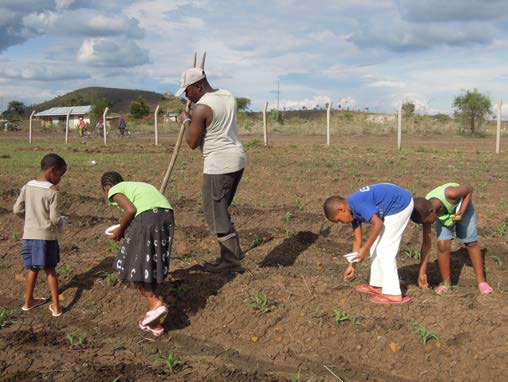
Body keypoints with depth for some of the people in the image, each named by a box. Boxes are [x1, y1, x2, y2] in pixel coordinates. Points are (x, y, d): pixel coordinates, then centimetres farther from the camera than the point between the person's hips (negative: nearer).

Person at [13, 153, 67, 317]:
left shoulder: (27, 187, 0)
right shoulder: (53, 191, -15)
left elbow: (17, 210, 4)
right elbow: (55, 218, -16)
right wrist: (61, 224, 5)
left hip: (29, 234, 4)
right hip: (47, 235, -4)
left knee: (33, 268, 19)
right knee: (50, 270, 9)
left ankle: (28, 301, 31)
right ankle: (56, 306, 13)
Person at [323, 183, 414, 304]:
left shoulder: (357, 203, -24)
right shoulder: (352, 210, 5)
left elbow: (378, 224, -26)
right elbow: (357, 239, 10)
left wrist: (365, 249, -18)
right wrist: (352, 265, 13)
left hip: (400, 204, -10)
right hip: (393, 208, 10)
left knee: (385, 249, -9)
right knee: (376, 246, 13)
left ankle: (393, 294, -7)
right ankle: (377, 285, 22)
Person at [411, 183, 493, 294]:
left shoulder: (449, 194, -45)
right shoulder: (426, 211, -30)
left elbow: (469, 188, -22)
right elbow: (426, 243, -20)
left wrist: (462, 212, -32)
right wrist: (422, 272, -18)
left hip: (462, 205, -1)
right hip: (442, 214, 1)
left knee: (471, 243, -3)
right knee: (442, 244, -15)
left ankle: (481, 280, 13)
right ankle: (446, 282, 2)